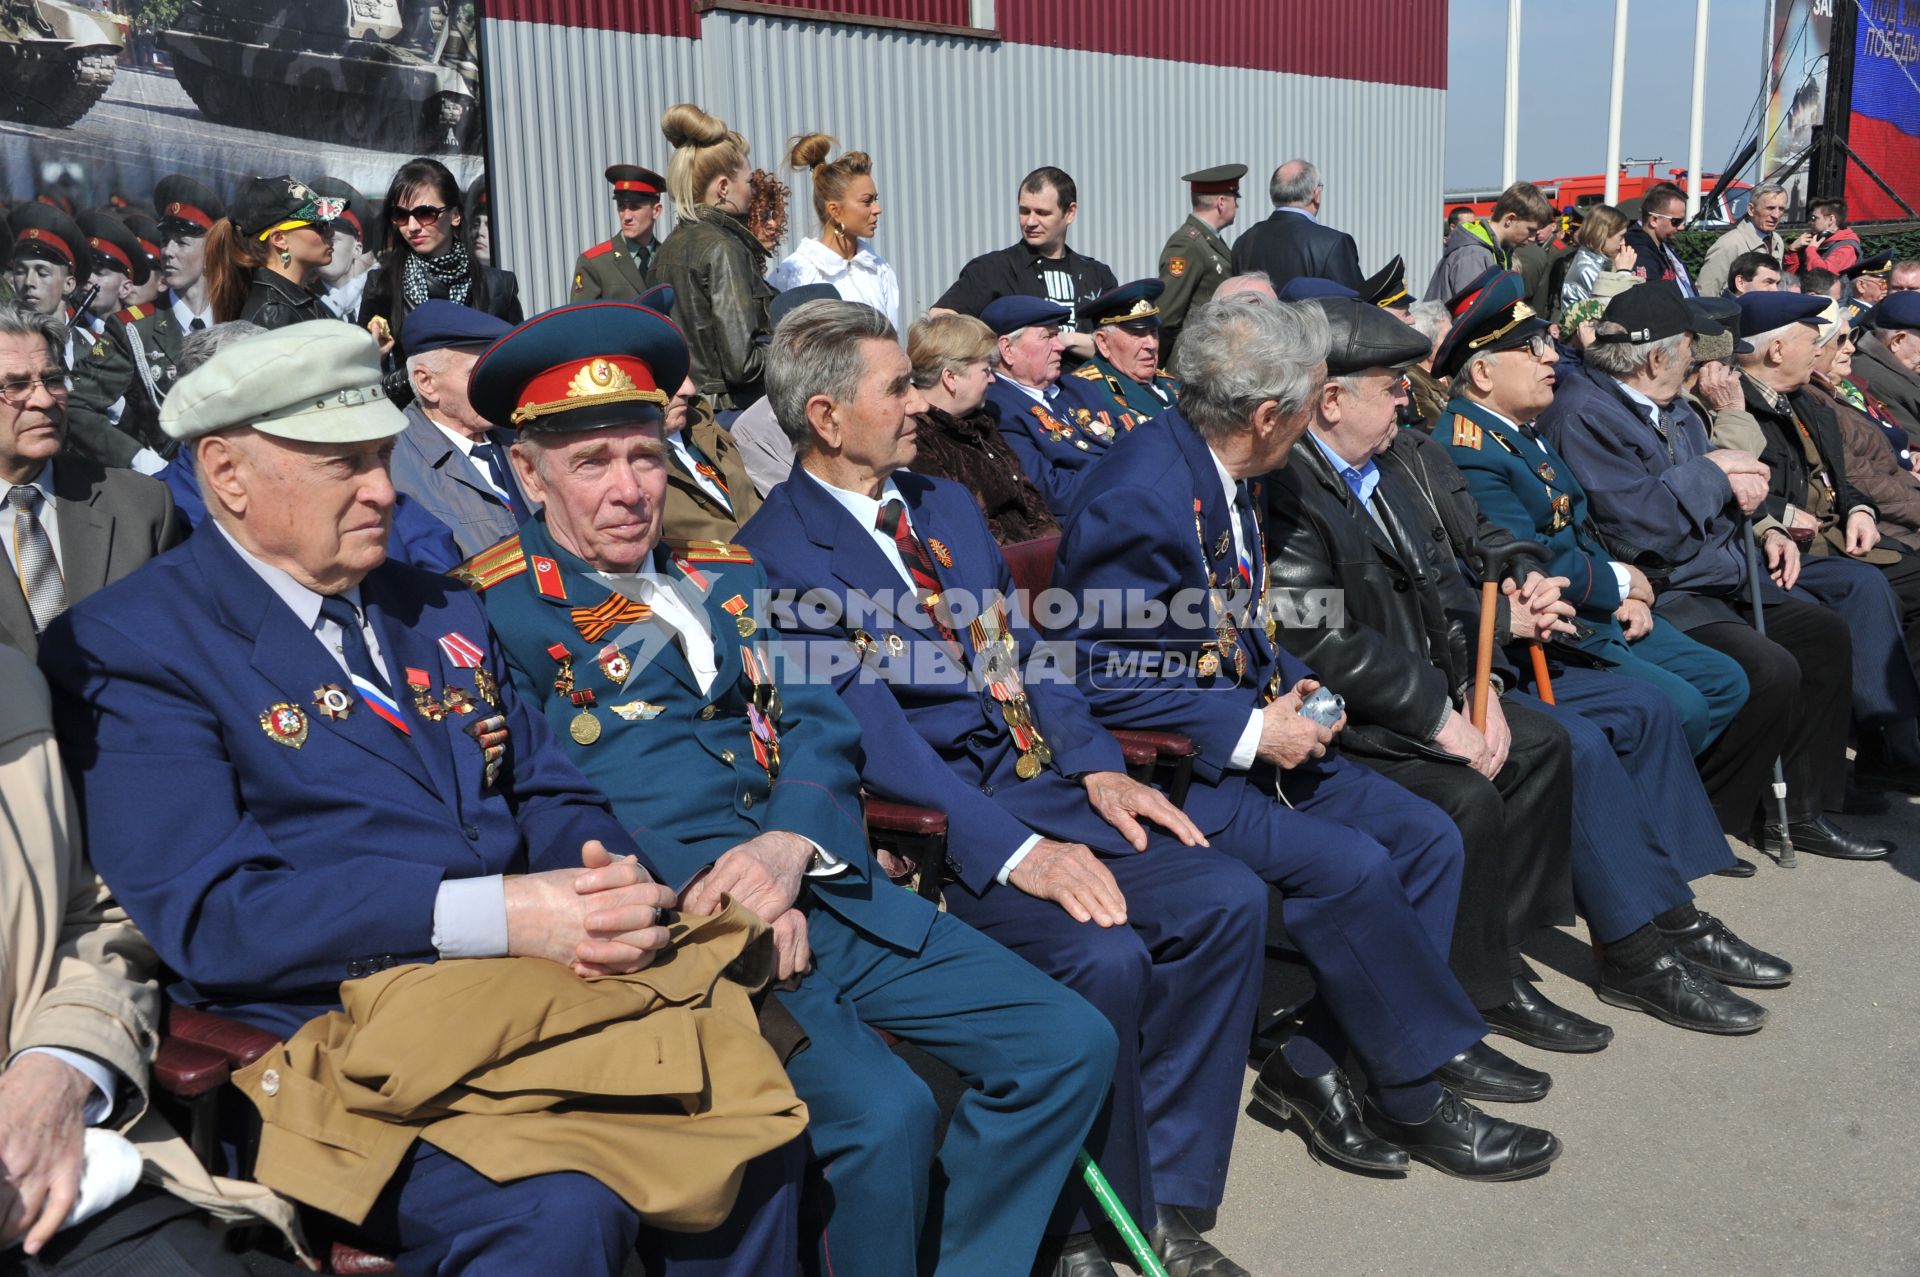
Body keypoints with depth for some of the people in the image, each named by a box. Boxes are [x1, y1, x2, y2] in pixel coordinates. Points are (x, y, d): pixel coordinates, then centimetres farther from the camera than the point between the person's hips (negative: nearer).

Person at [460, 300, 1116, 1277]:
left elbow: (817, 724, 9)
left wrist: (791, 845, -12)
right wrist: (712, 899, -17)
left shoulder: (723, 575, 18)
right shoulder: (491, 608, 0)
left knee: (1071, 1046, -2)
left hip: (818, 887, 6)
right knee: (882, 1117, -27)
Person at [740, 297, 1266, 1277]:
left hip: (1046, 784, 8)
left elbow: (1025, 654, 16)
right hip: (936, 820, -7)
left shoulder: (946, 503, 17)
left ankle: (1166, 1197, 3)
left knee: (1228, 898, -10)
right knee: (1103, 954, -28)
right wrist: (1013, 849, -26)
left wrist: (1097, 767, -1)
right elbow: (870, 729, -18)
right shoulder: (780, 554, -9)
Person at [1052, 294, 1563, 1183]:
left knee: (1425, 837, -2)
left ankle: (1311, 1066, 5)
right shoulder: (1136, 500, -22)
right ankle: (1416, 1099, -1)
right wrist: (1251, 732, -20)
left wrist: (1290, 687, 0)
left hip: (1252, 737, 10)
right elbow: (1095, 683, -22)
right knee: (1349, 865, -24)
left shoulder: (1226, 474, 7)